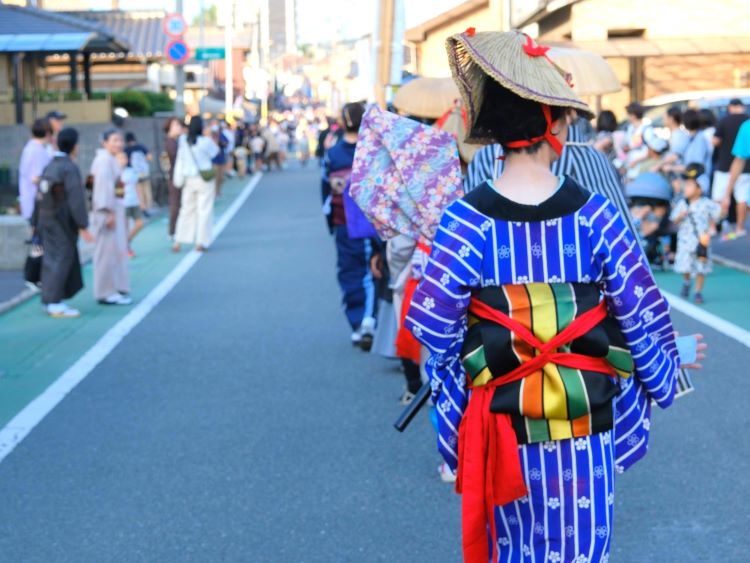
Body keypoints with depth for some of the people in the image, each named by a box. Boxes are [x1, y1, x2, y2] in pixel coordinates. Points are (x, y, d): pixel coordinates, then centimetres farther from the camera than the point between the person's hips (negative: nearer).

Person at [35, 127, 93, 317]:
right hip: (63, 222, -8)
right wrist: (83, 226, -19)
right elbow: (76, 200, -20)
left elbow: (41, 196, 12)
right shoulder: (70, 168, -15)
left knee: (52, 260, 12)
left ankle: (51, 301, 16)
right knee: (61, 261, -6)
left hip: (47, 220, 8)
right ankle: (55, 303, -6)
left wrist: (39, 223, 17)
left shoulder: (49, 166, 11)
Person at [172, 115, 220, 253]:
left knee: (186, 210, 12)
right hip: (204, 179, -4)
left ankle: (178, 242, 11)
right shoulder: (205, 141, -15)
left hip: (188, 179, 4)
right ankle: (201, 242, 4)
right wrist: (210, 136, 7)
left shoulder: (183, 140, -5)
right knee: (204, 211, 4)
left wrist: (178, 179, 8)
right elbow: (215, 152, 3)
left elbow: (180, 160, 1)